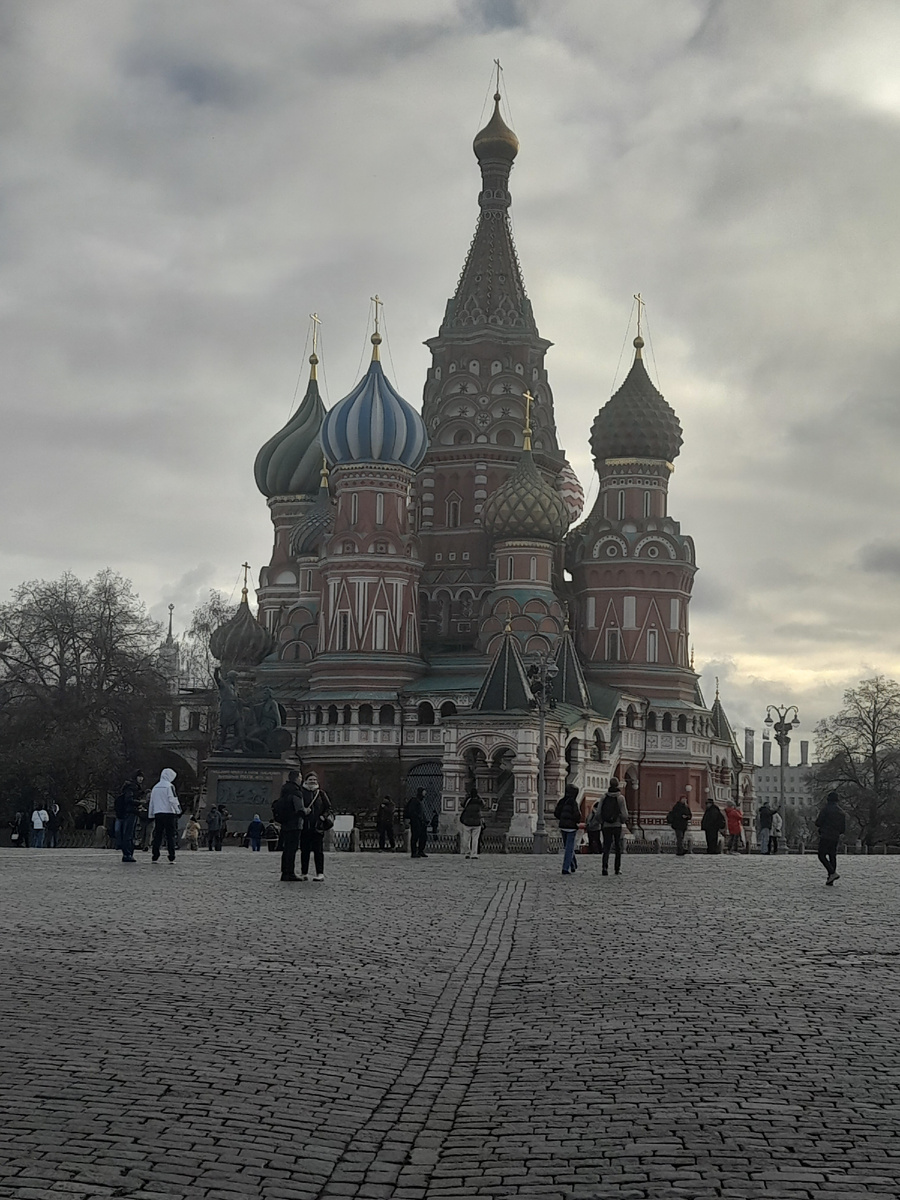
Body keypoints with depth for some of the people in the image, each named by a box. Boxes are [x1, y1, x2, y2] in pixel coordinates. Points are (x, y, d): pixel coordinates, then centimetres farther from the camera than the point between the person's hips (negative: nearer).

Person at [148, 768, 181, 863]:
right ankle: (171, 858, -6)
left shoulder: (155, 787, 16)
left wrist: (151, 815, 23)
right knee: (170, 836, -3)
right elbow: (173, 800, -11)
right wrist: (178, 811, -6)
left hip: (157, 814, 5)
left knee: (157, 835, 7)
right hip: (169, 813, -5)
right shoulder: (169, 786, -4)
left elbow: (151, 803, 19)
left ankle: (154, 857, 2)